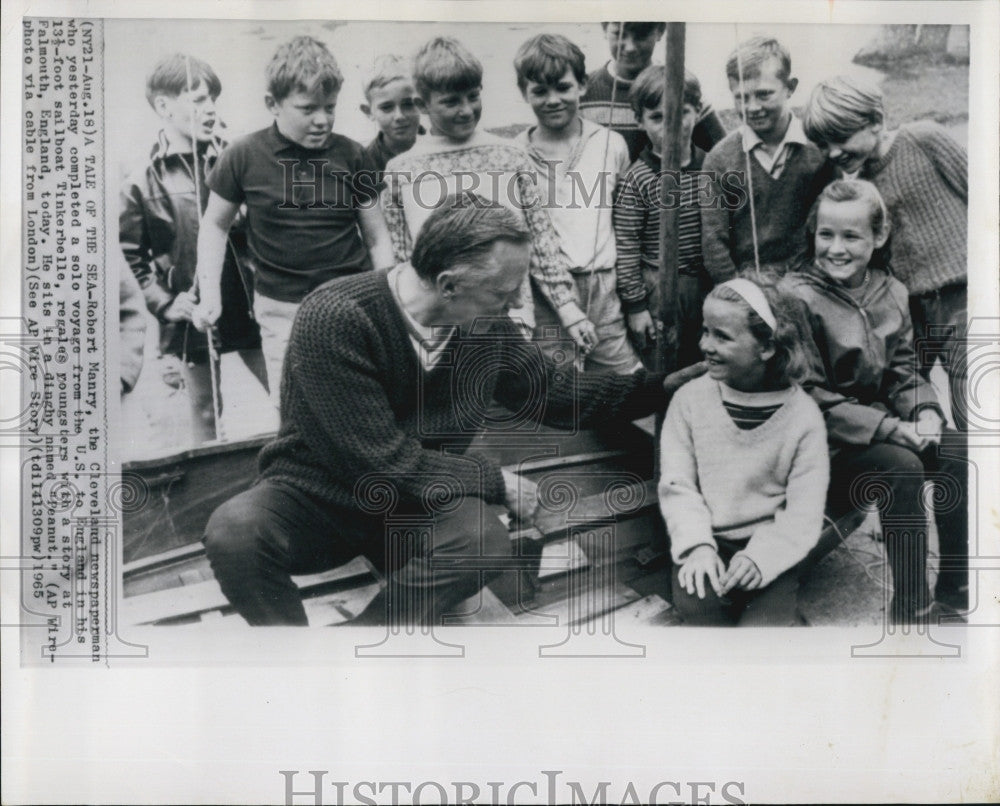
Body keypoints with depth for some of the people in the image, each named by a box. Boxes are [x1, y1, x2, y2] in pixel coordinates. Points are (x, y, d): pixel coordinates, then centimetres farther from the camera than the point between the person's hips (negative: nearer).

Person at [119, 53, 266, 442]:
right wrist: (163, 303, -8)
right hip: (191, 321, -1)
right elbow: (129, 256, 0)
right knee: (205, 416, 12)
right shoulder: (143, 184, -3)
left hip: (249, 310, 2)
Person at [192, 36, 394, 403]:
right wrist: (209, 295, 1)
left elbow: (376, 236, 6)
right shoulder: (244, 157, -3)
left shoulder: (351, 156, 0)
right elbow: (215, 224, 10)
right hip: (282, 309, 0)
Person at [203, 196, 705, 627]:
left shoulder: (488, 325, -5)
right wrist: (496, 481, -15)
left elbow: (554, 394, 13)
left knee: (485, 538, -30)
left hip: (417, 508, 4)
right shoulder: (334, 319, -24)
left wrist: (667, 386, 10)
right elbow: (385, 463, -24)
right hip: (315, 498, -4)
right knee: (235, 532, -35)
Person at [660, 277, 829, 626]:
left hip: (770, 546, -1)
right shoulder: (690, 400, -2)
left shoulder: (802, 415, -7)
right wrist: (697, 545, -19)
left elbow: (804, 513, -8)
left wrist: (760, 557, -23)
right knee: (694, 603, -28)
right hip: (709, 540, 2)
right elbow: (676, 485, -3)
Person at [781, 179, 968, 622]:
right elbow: (812, 398, -18)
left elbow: (903, 372, 11)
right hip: (823, 443, -7)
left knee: (958, 453, -12)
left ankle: (955, 587, 3)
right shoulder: (797, 297, -15)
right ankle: (910, 608, -16)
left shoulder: (891, 292, 5)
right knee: (901, 468, -28)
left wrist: (925, 412, -12)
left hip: (881, 428, 7)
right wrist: (893, 430, -22)